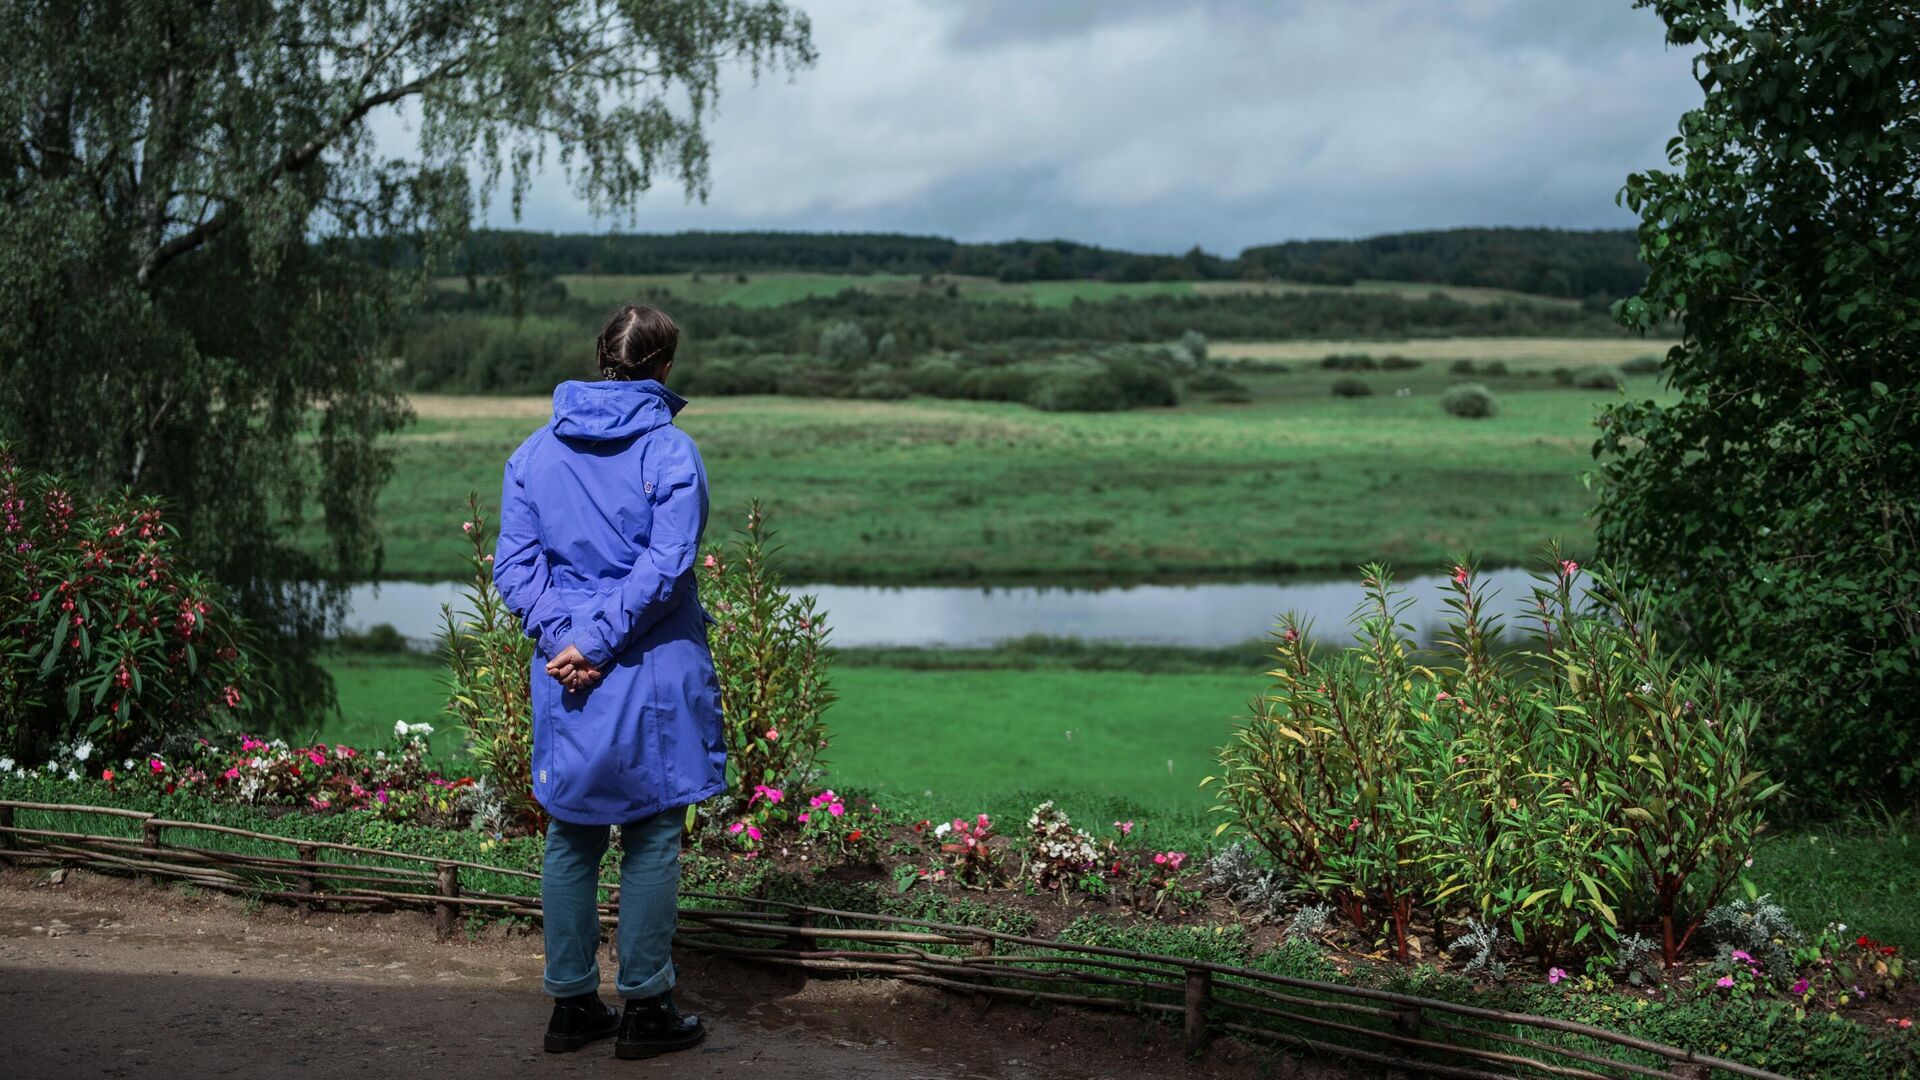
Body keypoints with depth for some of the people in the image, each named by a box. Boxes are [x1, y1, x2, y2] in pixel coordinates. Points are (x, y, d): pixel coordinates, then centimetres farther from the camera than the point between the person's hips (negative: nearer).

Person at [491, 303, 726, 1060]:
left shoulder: (534, 452, 7)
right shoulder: (669, 451, -8)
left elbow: (515, 563, -1)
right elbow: (665, 566, -17)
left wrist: (564, 636, -9)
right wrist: (597, 642, -15)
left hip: (562, 679, 4)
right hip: (652, 676, -4)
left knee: (571, 836, 13)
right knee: (651, 839, 5)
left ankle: (571, 1004, 20)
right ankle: (644, 1009, 11)